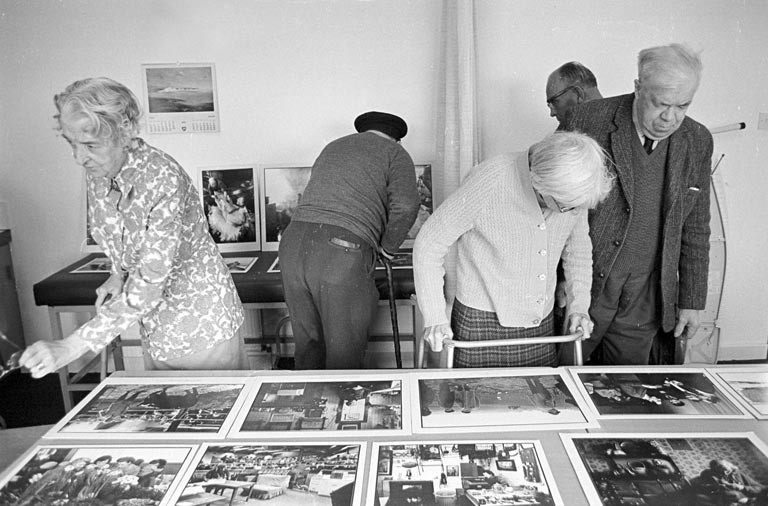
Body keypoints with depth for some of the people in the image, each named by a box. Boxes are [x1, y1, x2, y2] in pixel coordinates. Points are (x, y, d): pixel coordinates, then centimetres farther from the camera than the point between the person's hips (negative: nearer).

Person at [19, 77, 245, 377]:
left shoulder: (164, 180, -29)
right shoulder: (97, 174, -6)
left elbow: (149, 284, -32)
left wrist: (70, 348, -33)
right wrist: (119, 274, -5)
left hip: (202, 328, -7)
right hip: (155, 328, 7)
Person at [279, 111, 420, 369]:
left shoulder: (331, 148, 30)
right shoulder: (395, 153, 11)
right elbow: (406, 205, -8)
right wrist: (388, 246, 8)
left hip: (294, 241, 6)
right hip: (343, 251, -6)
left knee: (307, 345, 18)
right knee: (345, 354, 6)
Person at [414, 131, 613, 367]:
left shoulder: (574, 188, -5)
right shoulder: (490, 180, -21)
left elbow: (578, 250, 16)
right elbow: (429, 245, -13)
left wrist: (579, 305, 5)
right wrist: (435, 317, -13)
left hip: (541, 325, 5)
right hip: (482, 325, -4)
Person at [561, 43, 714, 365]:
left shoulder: (698, 142, 1)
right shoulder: (589, 120, -11)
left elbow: (695, 229, 8)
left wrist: (691, 300, 8)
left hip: (644, 300, 3)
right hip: (583, 288, -3)